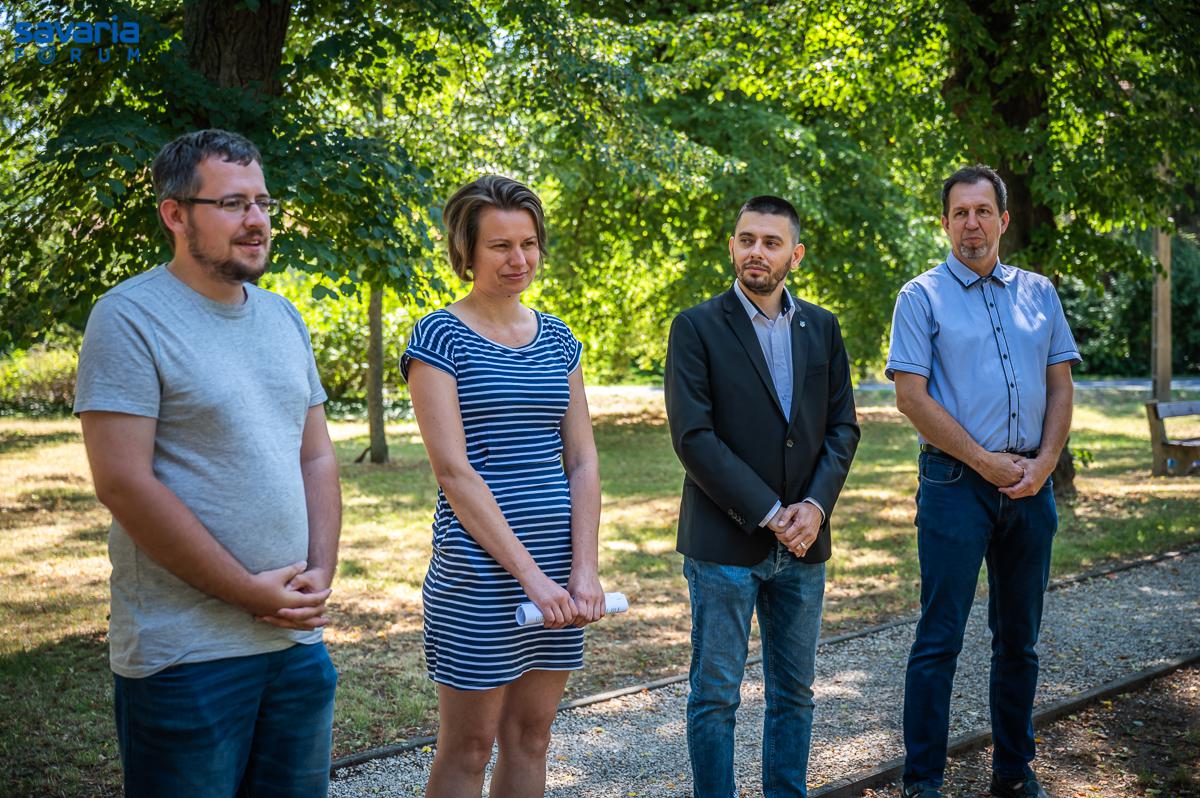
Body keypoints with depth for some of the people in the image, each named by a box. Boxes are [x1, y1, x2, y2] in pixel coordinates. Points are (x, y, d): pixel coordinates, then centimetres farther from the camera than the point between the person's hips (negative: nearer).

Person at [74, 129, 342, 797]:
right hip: (186, 657, -6)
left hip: (299, 637, 7)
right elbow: (123, 484, -17)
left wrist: (319, 577, -1)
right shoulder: (131, 317, -11)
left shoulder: (283, 317, 11)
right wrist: (250, 592, -15)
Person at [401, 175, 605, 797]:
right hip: (479, 571, -5)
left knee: (530, 735, 14)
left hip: (559, 574, 6)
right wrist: (530, 575, -16)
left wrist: (584, 571, -5)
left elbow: (583, 462, 7)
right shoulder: (439, 338, -6)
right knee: (468, 746, 5)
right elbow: (454, 471, -13)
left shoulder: (557, 340, 10)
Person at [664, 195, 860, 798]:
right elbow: (693, 436, -12)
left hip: (802, 545, 4)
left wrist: (816, 505, -9)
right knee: (715, 695, 4)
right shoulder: (697, 328, -5)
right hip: (724, 544, -4)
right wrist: (767, 513, -15)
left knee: (794, 692, 13)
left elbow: (843, 426, 7)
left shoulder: (821, 328, 9)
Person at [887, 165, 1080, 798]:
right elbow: (911, 396, -8)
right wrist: (985, 461, -11)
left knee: (1019, 638, 12)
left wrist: (1044, 462, -4)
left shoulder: (1037, 292, 12)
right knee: (939, 638, -3)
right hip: (956, 484, -4)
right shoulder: (923, 296, -1)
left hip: (1031, 486, 4)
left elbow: (1060, 386, 11)